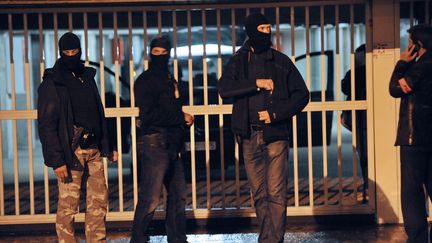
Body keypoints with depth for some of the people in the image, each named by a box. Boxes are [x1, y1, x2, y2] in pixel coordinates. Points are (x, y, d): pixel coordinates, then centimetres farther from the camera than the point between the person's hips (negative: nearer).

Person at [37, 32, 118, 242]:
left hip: (94, 151, 6)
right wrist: (56, 160, -17)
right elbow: (46, 125, -10)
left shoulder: (87, 77, 16)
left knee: (99, 201, 7)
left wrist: (108, 146, 15)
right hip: (70, 152, -6)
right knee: (68, 205, -3)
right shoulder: (52, 83, -5)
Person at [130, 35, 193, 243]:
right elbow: (149, 115, -16)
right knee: (150, 199, -11)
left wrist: (184, 120, 1)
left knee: (178, 195, 13)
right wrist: (182, 118, -10)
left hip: (170, 144, 9)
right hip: (154, 142, -9)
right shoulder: (145, 80, -6)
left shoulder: (169, 79, 20)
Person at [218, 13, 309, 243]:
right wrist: (256, 83, -14)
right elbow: (224, 88, -7)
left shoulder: (281, 61, 6)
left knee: (276, 193, -8)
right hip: (249, 137, 2)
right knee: (259, 194, 8)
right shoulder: (237, 62, 9)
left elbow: (301, 94, 5)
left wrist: (276, 113, -6)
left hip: (275, 135, -2)